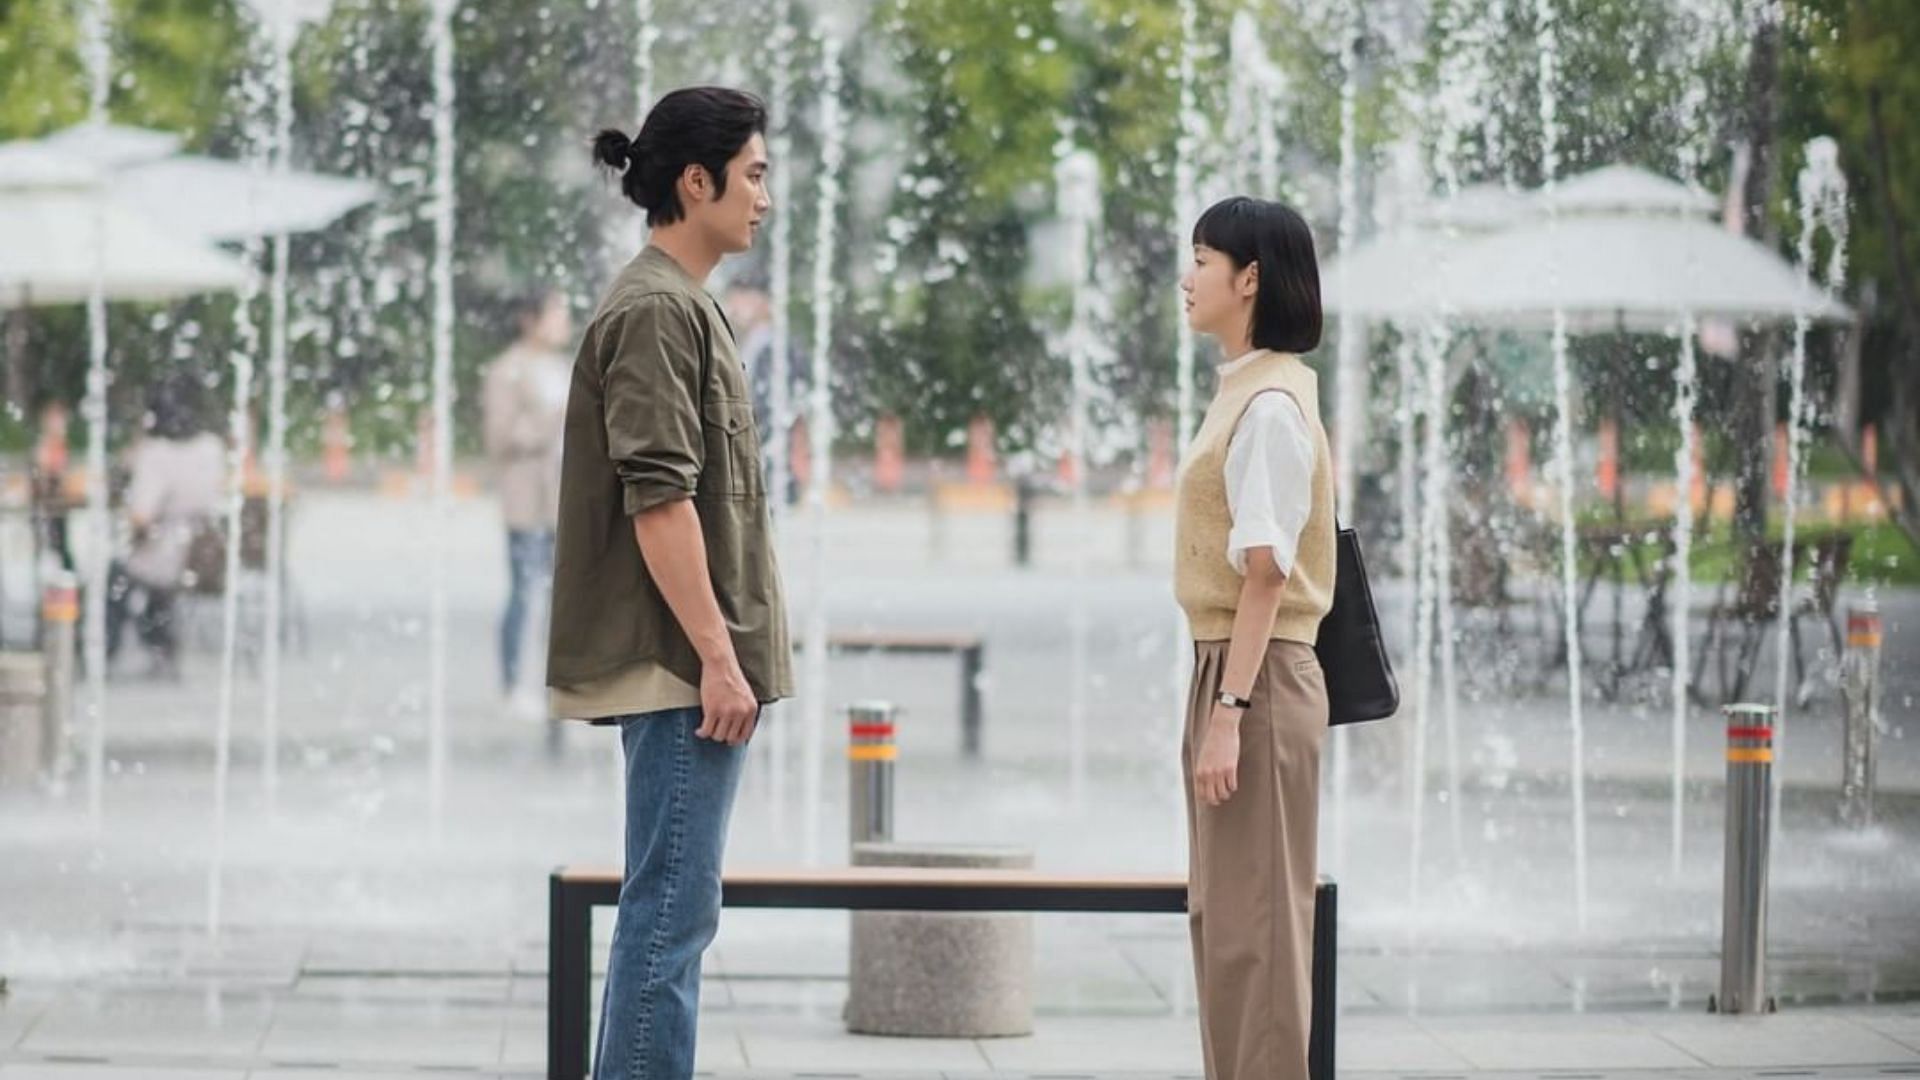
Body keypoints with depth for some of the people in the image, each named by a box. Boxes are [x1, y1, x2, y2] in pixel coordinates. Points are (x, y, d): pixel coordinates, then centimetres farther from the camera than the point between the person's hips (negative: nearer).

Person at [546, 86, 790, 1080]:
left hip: (686, 670, 10)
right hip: (680, 668, -10)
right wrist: (717, 655, -20)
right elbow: (657, 501, -20)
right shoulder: (655, 310, -13)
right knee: (671, 912, -9)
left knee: (665, 911, 12)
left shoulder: (683, 306, 18)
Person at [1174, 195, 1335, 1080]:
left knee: (1255, 924, -6)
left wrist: (1229, 713, -22)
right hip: (1227, 669, 10)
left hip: (1258, 677, -10)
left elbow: (1266, 572, -20)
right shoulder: (1245, 392, 14)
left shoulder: (1270, 404, -15)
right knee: (1224, 917, 13)